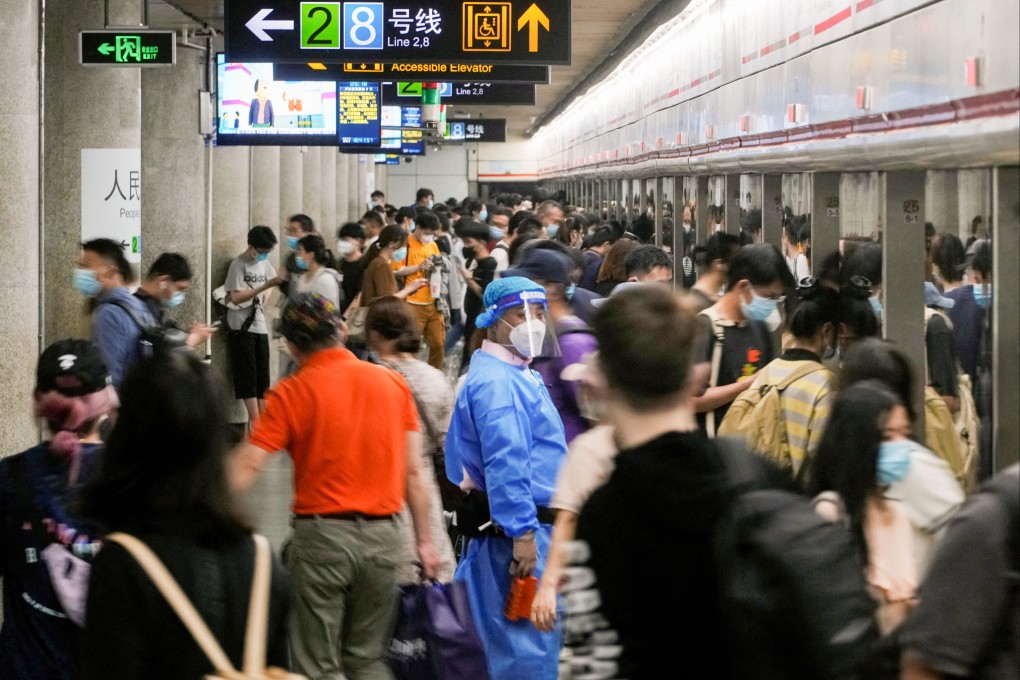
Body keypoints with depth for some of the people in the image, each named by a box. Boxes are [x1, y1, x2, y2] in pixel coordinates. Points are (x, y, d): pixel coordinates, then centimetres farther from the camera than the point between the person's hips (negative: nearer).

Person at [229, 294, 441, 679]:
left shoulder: (291, 393, -6)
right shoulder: (392, 383, 5)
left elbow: (246, 468, -13)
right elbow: (414, 473, 6)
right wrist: (425, 541, 12)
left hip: (321, 533, -4)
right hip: (383, 534, 4)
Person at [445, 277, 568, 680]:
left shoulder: (514, 375, 18)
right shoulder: (498, 382, -16)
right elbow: (505, 463, -25)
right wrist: (523, 533, -28)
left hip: (521, 526, 11)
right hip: (522, 528, -11)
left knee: (515, 643, 16)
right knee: (531, 647, -8)